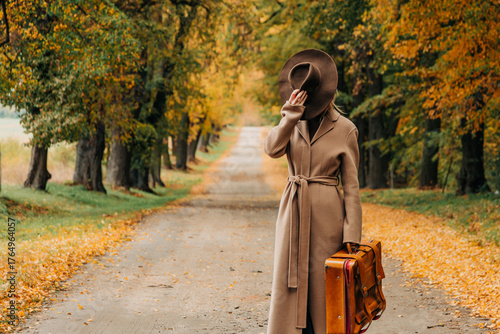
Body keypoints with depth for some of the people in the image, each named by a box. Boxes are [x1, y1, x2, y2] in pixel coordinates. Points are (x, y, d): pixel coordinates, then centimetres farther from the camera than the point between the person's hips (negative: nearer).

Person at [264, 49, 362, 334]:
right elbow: (272, 149, -12)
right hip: (293, 211, 3)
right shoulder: (295, 122, 7)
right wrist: (289, 118, -26)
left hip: (327, 214, -3)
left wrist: (351, 234, -8)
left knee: (323, 285, 1)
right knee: (289, 283, 3)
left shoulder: (344, 129, -4)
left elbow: (351, 185, -3)